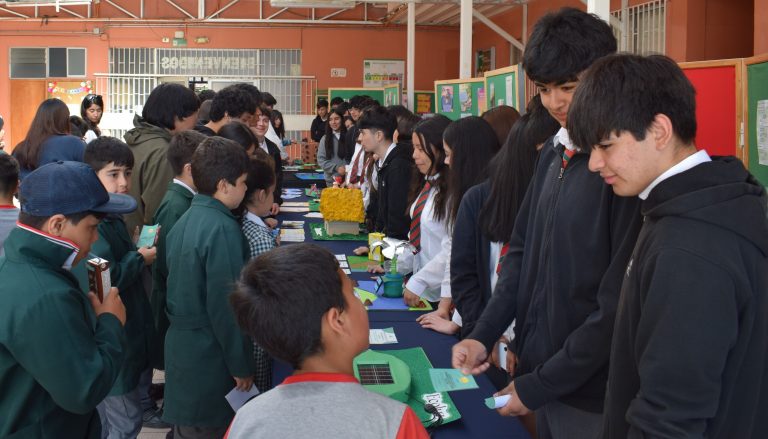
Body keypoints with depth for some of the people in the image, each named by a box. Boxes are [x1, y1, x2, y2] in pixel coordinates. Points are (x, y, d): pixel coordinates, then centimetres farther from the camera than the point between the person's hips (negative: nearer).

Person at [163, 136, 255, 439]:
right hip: (209, 356, -8)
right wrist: (241, 365, -13)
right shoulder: (222, 229, -22)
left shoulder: (186, 220, 5)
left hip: (182, 343, 8)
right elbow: (226, 306, -22)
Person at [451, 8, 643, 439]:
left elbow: (618, 307, -20)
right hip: (537, 371, 7)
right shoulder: (553, 153, 5)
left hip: (591, 393, -6)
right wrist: (483, 335, -2)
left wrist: (539, 385, -14)